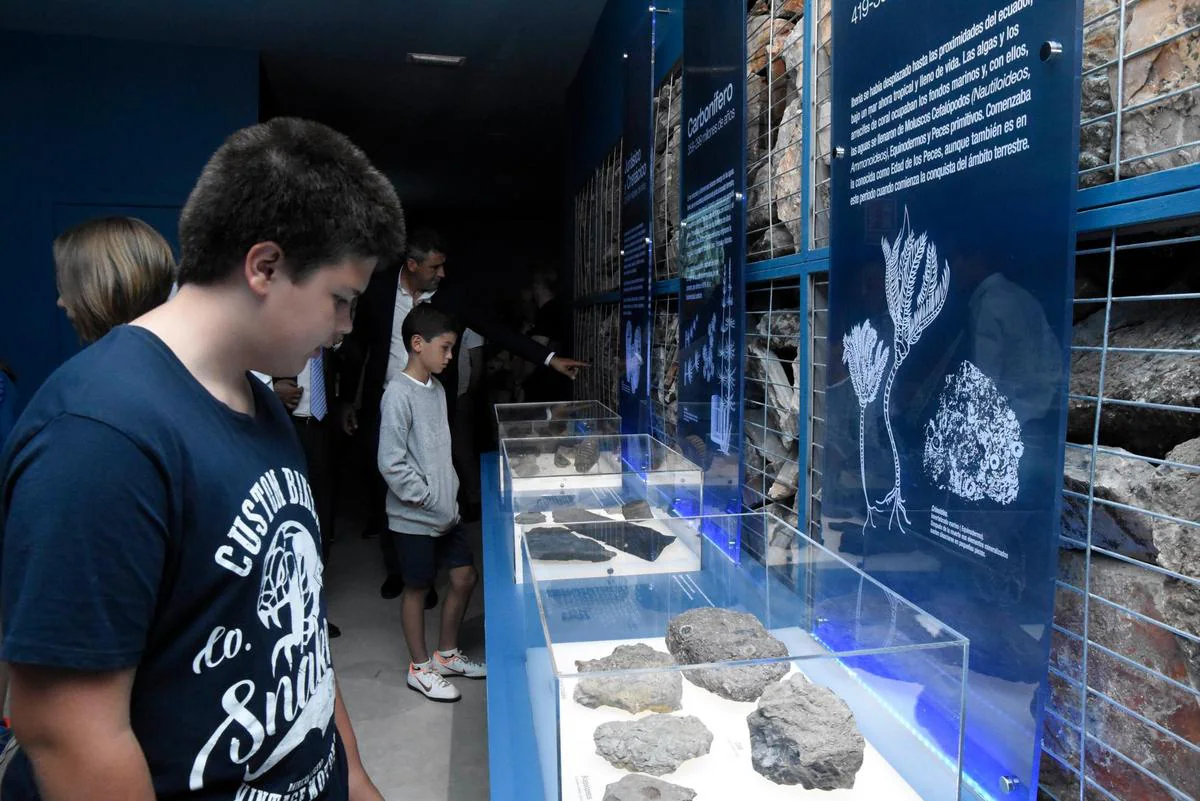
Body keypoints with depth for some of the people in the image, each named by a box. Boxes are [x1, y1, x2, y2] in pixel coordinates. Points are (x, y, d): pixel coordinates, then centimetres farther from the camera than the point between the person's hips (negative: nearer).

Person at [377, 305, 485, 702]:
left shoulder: (437, 388, 7)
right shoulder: (399, 394, -19)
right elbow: (391, 464, -22)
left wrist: (451, 496, 11)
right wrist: (430, 501, -18)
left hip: (445, 511, 8)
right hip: (415, 517, -8)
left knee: (464, 577, 14)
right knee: (417, 588, 8)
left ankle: (446, 654, 33)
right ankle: (420, 668, 26)